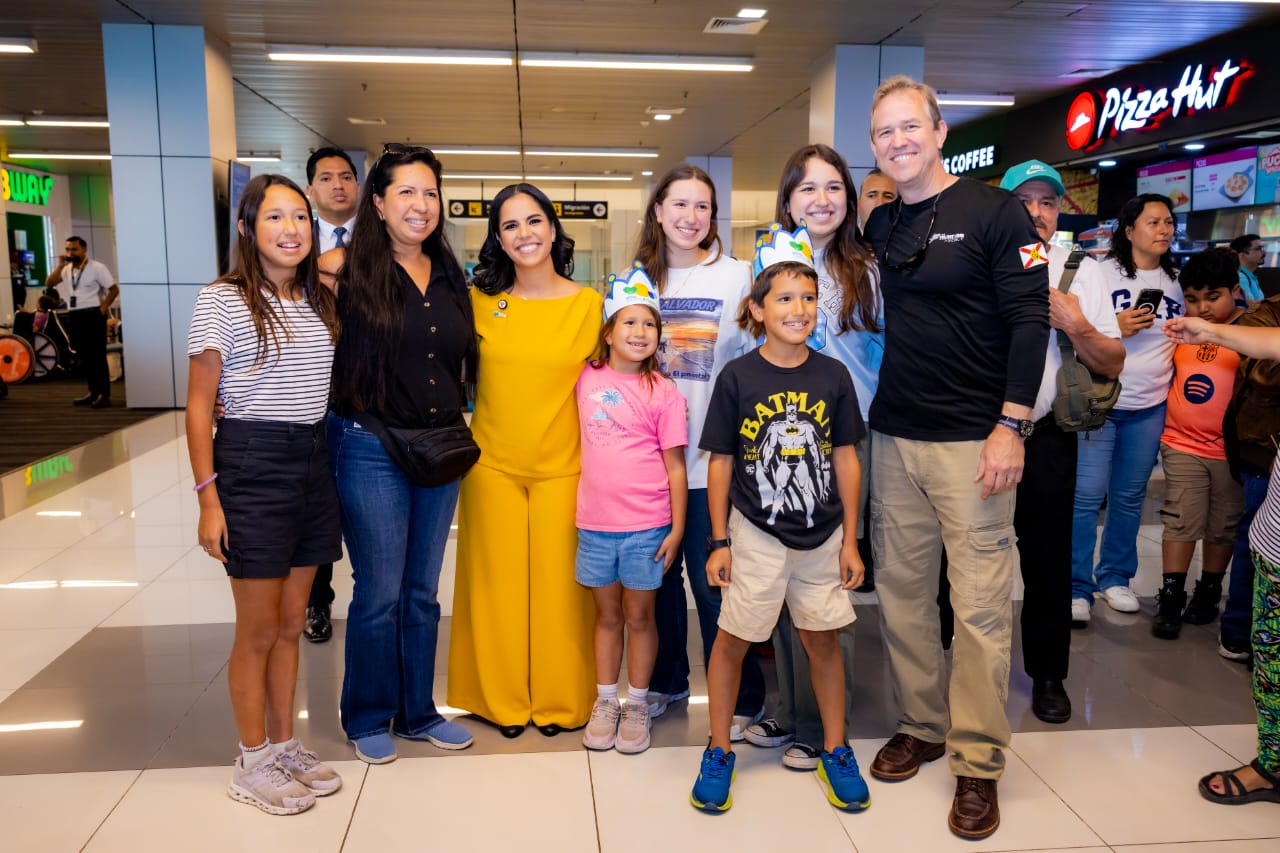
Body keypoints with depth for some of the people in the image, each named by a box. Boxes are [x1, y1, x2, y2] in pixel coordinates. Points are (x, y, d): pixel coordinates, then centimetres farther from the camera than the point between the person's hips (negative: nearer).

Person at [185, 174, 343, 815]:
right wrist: (208, 496, -13)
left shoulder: (320, 302, 9)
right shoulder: (221, 301, -8)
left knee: (290, 624, 15)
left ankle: (284, 744, 30)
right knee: (258, 630, 5)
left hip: (313, 462, 6)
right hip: (251, 464, -5)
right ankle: (252, 763, 21)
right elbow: (199, 406, -9)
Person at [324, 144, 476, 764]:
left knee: (423, 591, 14)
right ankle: (368, 718, 26)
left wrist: (457, 425, 9)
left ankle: (418, 712, 31)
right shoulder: (348, 268, -8)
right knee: (380, 591, 5)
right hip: (370, 449, -5)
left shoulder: (449, 276, 8)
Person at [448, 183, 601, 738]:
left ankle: (560, 701, 25)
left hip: (562, 466, -1)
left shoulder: (589, 304, -1)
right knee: (498, 582, 9)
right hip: (492, 464, 1)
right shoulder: (480, 301, 0)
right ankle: (503, 700, 26)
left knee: (559, 584, 6)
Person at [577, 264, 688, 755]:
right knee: (607, 614, 15)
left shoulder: (662, 392, -6)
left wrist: (677, 528, -7)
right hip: (595, 521, 3)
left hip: (646, 524, -3)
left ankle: (637, 705, 25)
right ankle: (604, 702, 28)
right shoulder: (588, 379, 3)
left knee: (639, 616, 9)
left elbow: (675, 466, -4)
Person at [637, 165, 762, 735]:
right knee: (658, 574, 14)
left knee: (713, 580, -1)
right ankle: (665, 681, 32)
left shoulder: (736, 276, 1)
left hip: (713, 456, -3)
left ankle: (741, 698, 16)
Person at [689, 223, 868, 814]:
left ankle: (835, 752, 31)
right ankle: (719, 753, 26)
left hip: (821, 537, 2)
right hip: (755, 534, -2)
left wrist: (850, 540, 3)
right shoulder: (737, 377, -8)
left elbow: (845, 459, 3)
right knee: (732, 640, 8)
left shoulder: (832, 376, -2)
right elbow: (721, 463, -3)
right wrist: (719, 540, -3)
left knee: (822, 640, 13)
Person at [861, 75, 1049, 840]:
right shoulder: (878, 226, 12)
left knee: (980, 602, -1)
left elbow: (1030, 320, -8)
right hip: (894, 435, 5)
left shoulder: (994, 211, -3)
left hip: (972, 439, -5)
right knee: (902, 590, 10)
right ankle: (921, 725, 26)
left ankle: (979, 762, 11)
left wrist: (1012, 424, -14)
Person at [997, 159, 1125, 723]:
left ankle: (1048, 673, 29)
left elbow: (1112, 365, 3)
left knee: (1048, 559, 10)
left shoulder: (1081, 272, 4)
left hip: (1047, 439, 1)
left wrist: (1076, 325, -14)